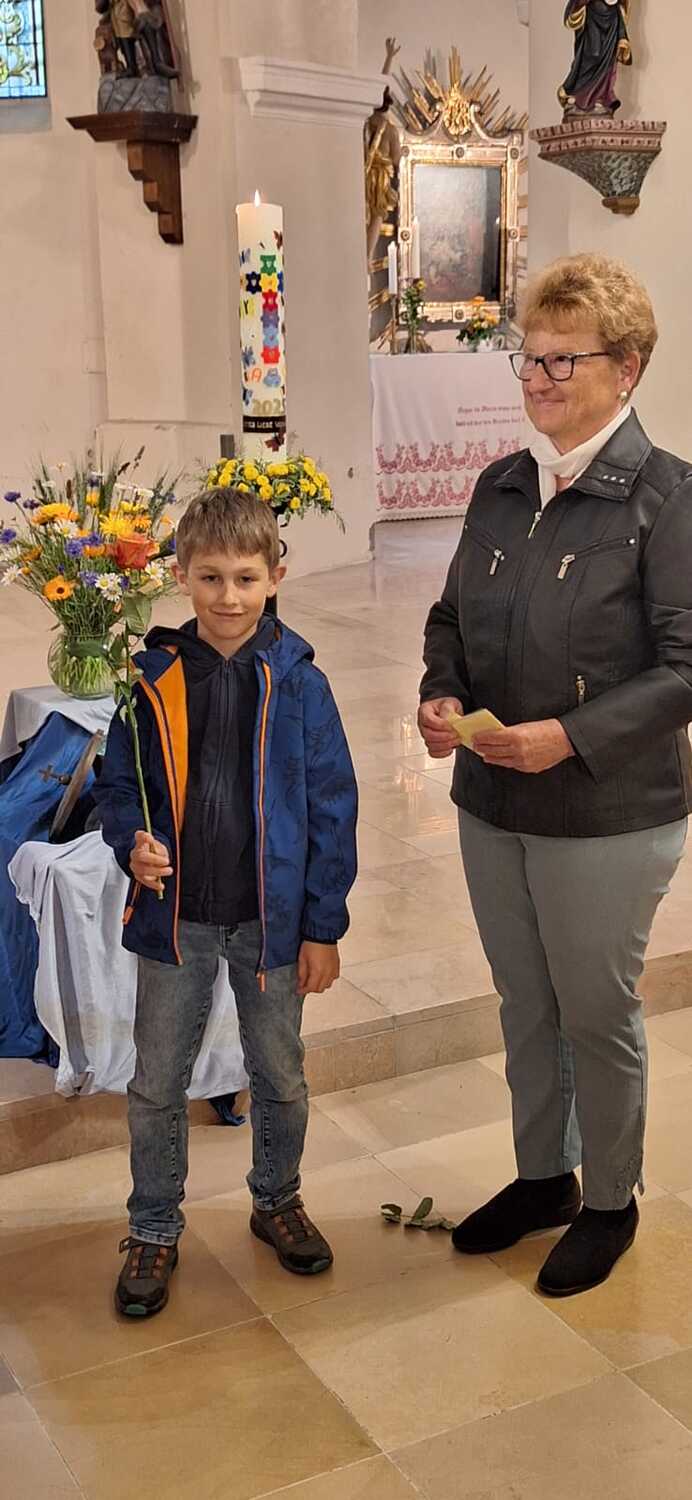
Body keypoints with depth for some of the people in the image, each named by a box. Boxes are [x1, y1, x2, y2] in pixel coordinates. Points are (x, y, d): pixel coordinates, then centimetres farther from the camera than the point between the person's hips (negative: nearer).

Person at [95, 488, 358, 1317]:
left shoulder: (297, 682, -8)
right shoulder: (152, 678, -7)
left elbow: (332, 806, -4)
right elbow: (117, 785, 3)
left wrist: (323, 926, -5)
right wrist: (132, 842, -19)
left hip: (271, 919, 0)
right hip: (175, 915, 0)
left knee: (280, 1076, 17)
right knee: (155, 1085, 11)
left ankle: (277, 1200, 42)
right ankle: (154, 1231, 32)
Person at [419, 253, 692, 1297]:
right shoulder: (501, 488, 5)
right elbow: (451, 617, 13)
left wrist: (571, 735, -25)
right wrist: (443, 695, -6)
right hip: (493, 804, 6)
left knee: (598, 1015, 11)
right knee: (525, 1007, 20)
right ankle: (542, 1177, 41)